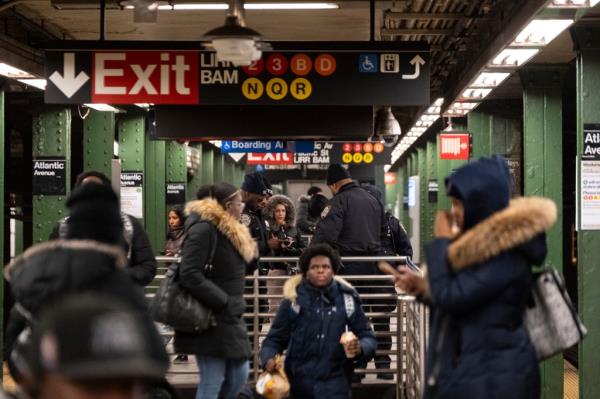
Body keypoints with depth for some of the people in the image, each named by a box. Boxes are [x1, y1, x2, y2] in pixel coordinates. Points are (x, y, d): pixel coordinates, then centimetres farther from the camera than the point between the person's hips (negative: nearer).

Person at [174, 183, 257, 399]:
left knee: (239, 375, 13)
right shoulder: (204, 229, -17)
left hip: (228, 318, 10)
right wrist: (224, 302, -21)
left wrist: (235, 305, 10)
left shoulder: (229, 231, 14)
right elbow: (190, 275, -24)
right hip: (210, 319, -10)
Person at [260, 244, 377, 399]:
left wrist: (360, 349, -15)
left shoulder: (346, 299, 1)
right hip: (300, 385, 1)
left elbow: (367, 337, 7)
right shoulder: (293, 300, 0)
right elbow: (275, 338, 3)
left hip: (335, 385, -1)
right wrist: (269, 359, -16)